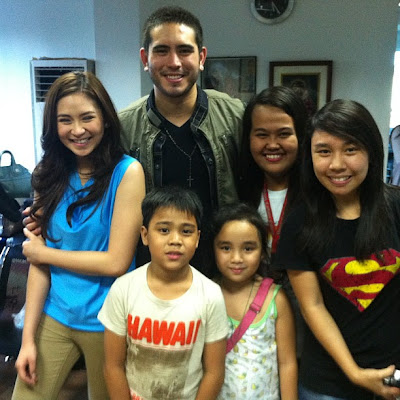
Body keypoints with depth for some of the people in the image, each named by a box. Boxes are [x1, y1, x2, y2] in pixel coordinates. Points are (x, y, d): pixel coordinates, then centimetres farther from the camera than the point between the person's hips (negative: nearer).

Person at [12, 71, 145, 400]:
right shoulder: (50, 175, -1)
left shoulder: (127, 172, -14)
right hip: (53, 316, 3)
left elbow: (117, 262, -18)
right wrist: (28, 337, -5)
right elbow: (39, 261, -2)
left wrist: (43, 252, -8)